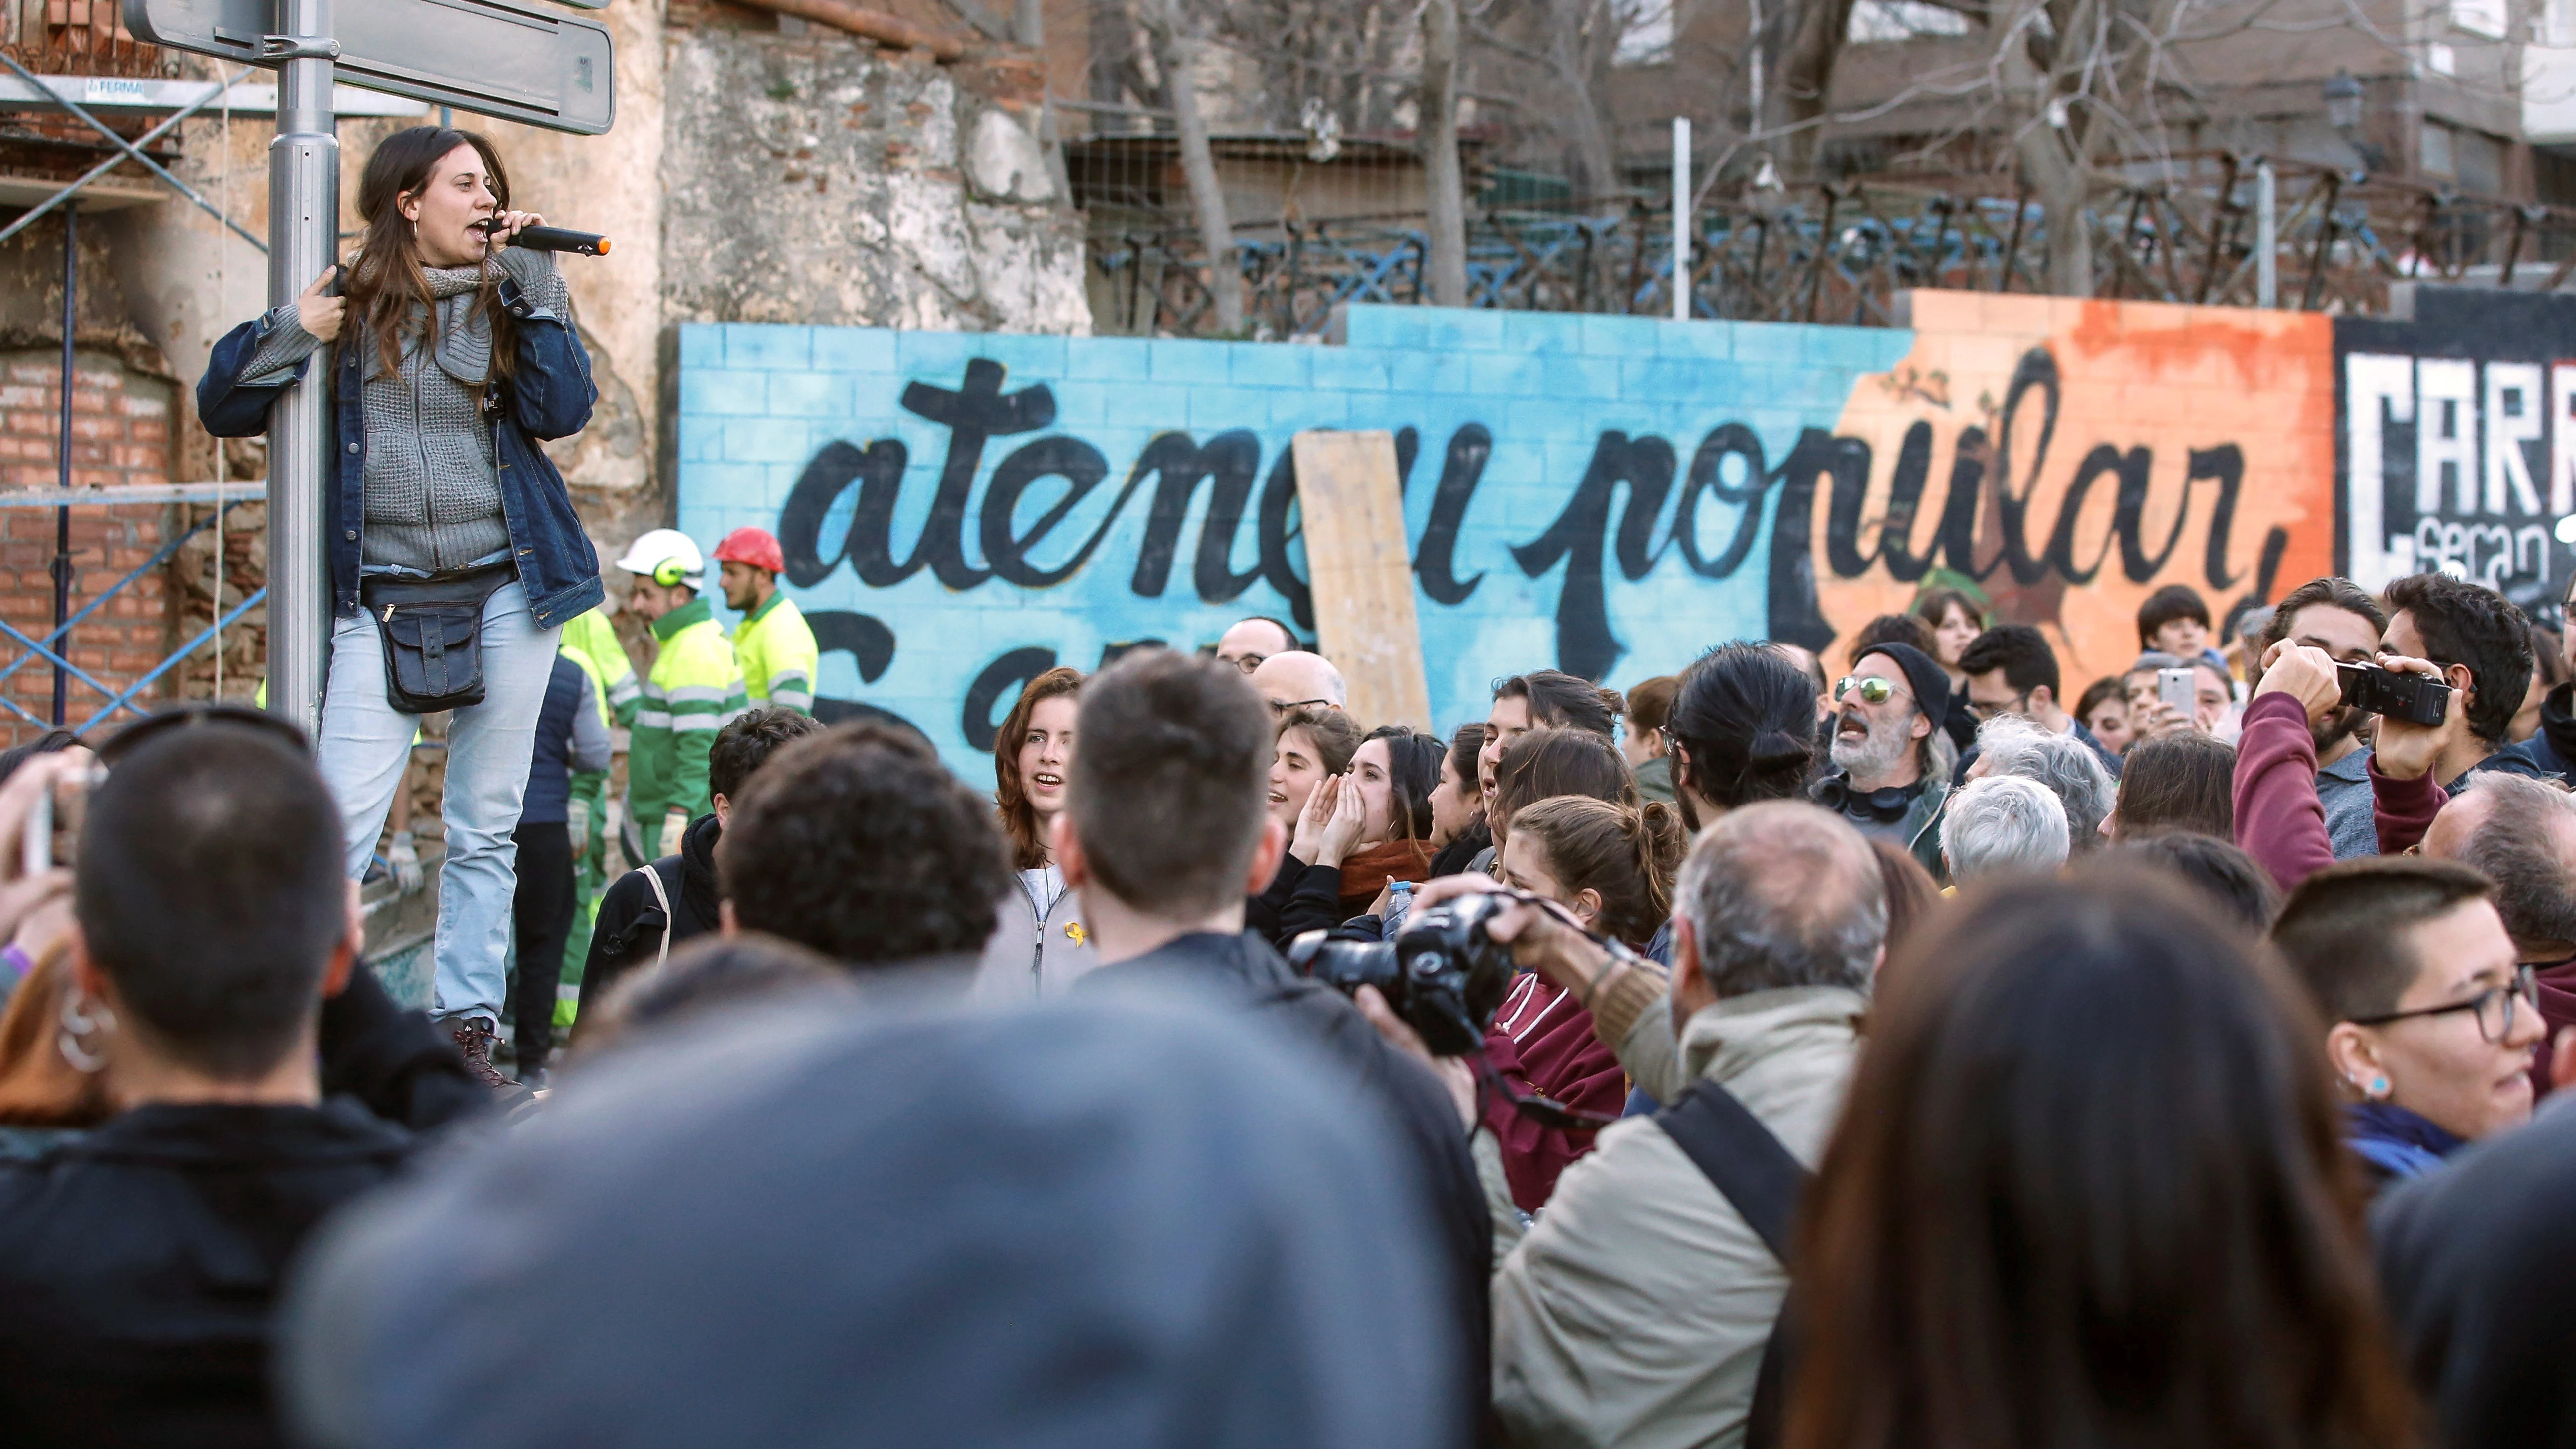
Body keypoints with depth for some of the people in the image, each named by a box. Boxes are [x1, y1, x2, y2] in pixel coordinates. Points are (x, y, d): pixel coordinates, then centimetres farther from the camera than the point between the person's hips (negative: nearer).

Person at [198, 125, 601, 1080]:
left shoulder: (516, 292, 9)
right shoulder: (349, 301, 6)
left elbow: (563, 411, -7)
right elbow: (223, 410, 5)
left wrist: (528, 288, -8)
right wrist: (296, 331, -10)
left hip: (505, 584, 2)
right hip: (383, 596, -1)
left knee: (485, 827, 5)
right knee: (341, 821, -12)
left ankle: (467, 1030, 11)